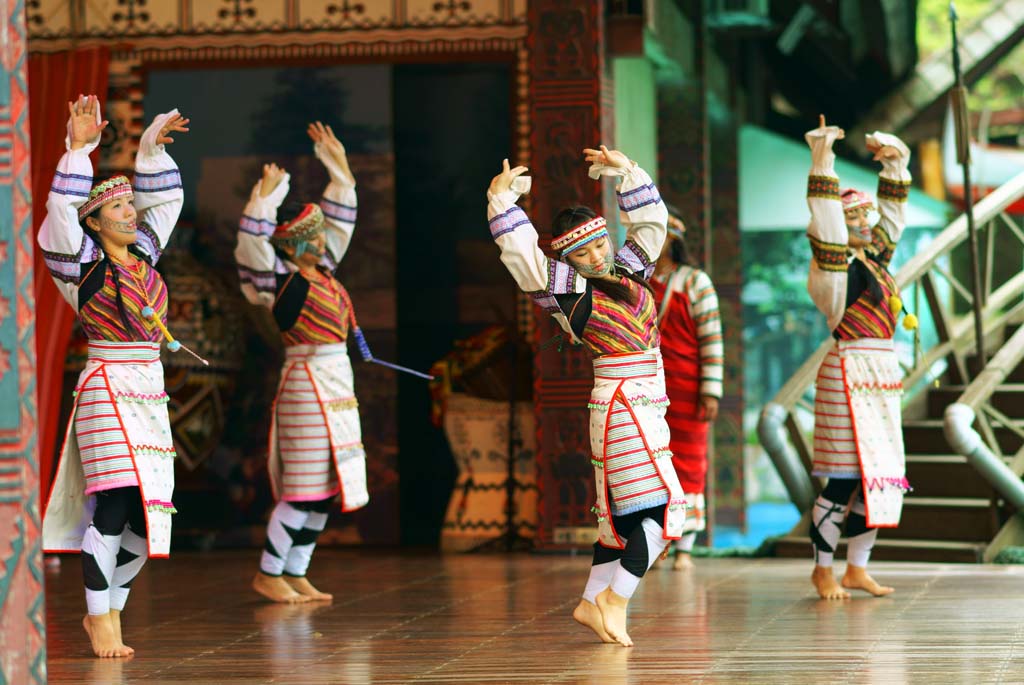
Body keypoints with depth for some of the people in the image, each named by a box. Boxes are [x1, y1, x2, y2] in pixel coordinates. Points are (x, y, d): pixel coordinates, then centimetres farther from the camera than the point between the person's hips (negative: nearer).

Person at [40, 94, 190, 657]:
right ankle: (99, 618, -8)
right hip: (107, 391, -6)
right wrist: (78, 150, -19)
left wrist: (152, 148, 16)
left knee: (145, 515, 2)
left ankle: (109, 608, 17)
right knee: (116, 503, -16)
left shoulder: (143, 254, 14)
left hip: (151, 397, 6)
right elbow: (62, 210, -18)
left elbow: (165, 198, 24)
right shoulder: (82, 264, -3)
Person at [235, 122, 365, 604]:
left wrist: (339, 169, 20)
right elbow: (252, 242, -25)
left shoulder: (322, 270, 13)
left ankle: (294, 574, 15)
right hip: (307, 385, -8)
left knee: (325, 490, 8)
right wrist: (265, 197, -25)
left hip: (338, 390, 8)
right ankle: (268, 574, 2)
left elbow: (342, 219, 24)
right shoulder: (279, 278, -8)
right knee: (304, 490, -7)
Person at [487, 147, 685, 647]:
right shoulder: (570, 289, -7)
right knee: (662, 506, -13)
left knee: (625, 513, 12)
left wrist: (626, 171, 10)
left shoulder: (627, 269, 11)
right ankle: (615, 599, -8)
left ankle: (593, 603, 19)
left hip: (646, 407, 8)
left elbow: (650, 218, 20)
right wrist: (501, 199, -16)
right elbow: (520, 252, -17)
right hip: (622, 405, -8)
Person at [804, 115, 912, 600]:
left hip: (883, 376, 8)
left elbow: (892, 215, 24)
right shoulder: (834, 265, -7)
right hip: (849, 372, -8)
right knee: (846, 474, -8)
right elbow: (825, 221, -19)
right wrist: (822, 163, -23)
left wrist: (894, 164, 18)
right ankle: (823, 569, 0)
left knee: (880, 472, 8)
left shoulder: (875, 259, 14)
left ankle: (856, 569, 14)